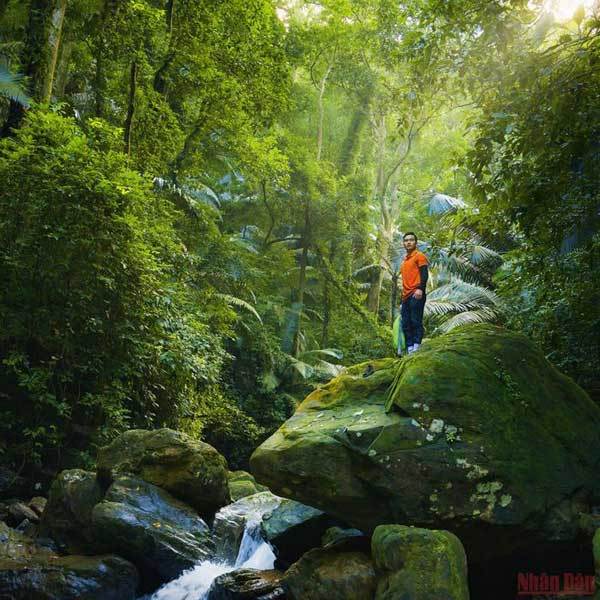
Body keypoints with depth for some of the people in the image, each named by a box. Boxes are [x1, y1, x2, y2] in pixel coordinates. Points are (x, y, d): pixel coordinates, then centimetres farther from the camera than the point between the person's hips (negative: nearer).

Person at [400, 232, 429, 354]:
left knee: (416, 321, -12)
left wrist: (420, 289, -24)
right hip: (406, 296, 9)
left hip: (416, 294, -9)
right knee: (405, 324, 4)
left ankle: (416, 347, -15)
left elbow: (424, 274, -11)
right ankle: (409, 349, 5)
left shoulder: (419, 256, 0)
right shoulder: (405, 259, 24)